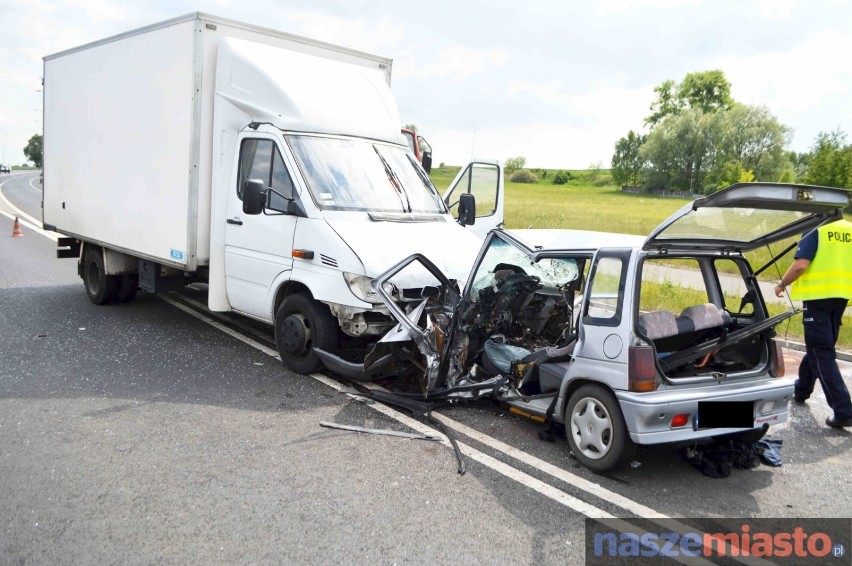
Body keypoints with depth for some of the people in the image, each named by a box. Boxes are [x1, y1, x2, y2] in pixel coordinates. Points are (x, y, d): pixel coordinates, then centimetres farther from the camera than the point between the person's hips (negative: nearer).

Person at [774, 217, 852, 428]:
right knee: (818, 347, 21)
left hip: (818, 295, -7)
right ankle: (801, 389, 38)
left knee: (821, 352, -4)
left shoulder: (816, 231, -9)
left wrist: (781, 285, -4)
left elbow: (800, 265, -18)